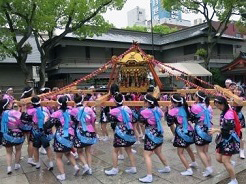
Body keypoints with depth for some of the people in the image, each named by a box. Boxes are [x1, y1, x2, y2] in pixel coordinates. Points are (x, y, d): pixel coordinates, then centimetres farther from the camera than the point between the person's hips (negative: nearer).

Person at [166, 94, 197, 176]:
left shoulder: (174, 110, -16)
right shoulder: (184, 108, 3)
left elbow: (169, 121, -9)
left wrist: (169, 110, -1)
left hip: (182, 132, -8)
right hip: (189, 131, 8)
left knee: (180, 153, 0)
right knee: (187, 147, 30)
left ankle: (189, 170, -2)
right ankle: (194, 162, 49)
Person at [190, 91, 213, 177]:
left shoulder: (195, 107, -14)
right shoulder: (208, 106, 5)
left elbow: (192, 119, -5)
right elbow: (209, 117, 12)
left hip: (200, 130, -7)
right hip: (208, 130, 7)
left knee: (200, 151, 5)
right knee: (206, 151, 15)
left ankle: (208, 168, -1)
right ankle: (209, 167, 17)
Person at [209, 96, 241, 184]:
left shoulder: (229, 113, -21)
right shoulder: (224, 112, 7)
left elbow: (228, 128, -26)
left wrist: (216, 130, -22)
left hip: (230, 139, -8)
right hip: (224, 138, 8)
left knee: (225, 161, -3)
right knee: (218, 158, 10)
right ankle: (231, 164, 40)